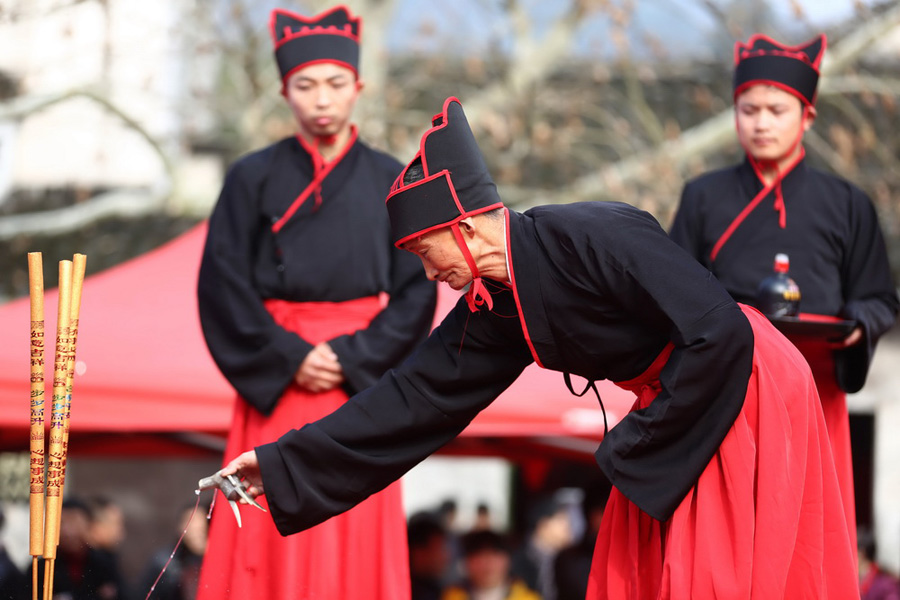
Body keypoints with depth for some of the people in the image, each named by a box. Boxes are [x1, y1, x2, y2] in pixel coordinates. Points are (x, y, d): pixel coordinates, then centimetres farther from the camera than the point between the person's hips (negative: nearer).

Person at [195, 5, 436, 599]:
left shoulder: (390, 181, 4)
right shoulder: (254, 178, 2)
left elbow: (416, 289, 1)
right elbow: (223, 285, -2)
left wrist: (352, 358, -10)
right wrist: (288, 357, -11)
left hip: (362, 387, 1)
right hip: (275, 386, 0)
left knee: (357, 543, -1)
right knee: (274, 543, -3)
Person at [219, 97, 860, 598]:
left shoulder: (595, 235, -25)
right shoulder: (490, 313, 1)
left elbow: (720, 334, -27)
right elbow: (411, 400, 5)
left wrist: (634, 445, -18)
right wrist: (279, 466, 1)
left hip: (748, 392, -8)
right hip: (674, 406, 8)